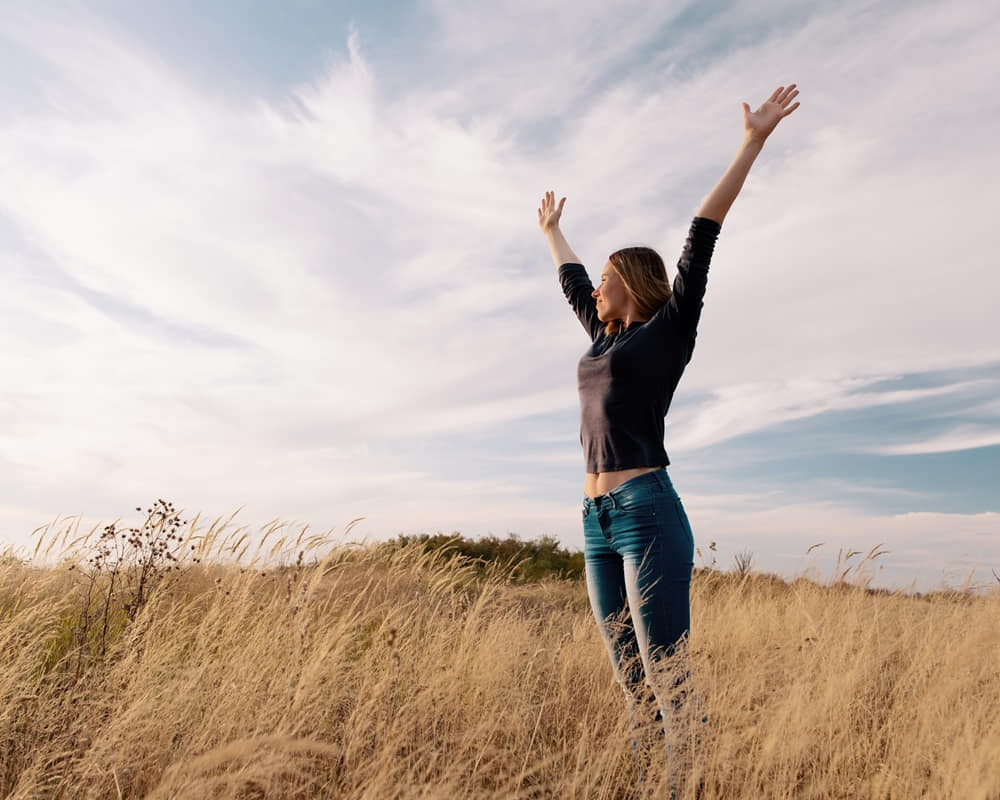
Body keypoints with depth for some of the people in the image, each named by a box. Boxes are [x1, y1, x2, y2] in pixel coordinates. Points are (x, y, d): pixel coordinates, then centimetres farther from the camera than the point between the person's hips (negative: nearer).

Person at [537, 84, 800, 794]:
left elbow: (701, 241, -1)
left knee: (670, 684, -6)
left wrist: (753, 141, -3)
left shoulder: (671, 327, 4)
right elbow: (571, 282, 37)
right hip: (599, 524, 8)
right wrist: (552, 231, 52)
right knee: (633, 686, 9)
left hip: (648, 513, -7)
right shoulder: (606, 338, 22)